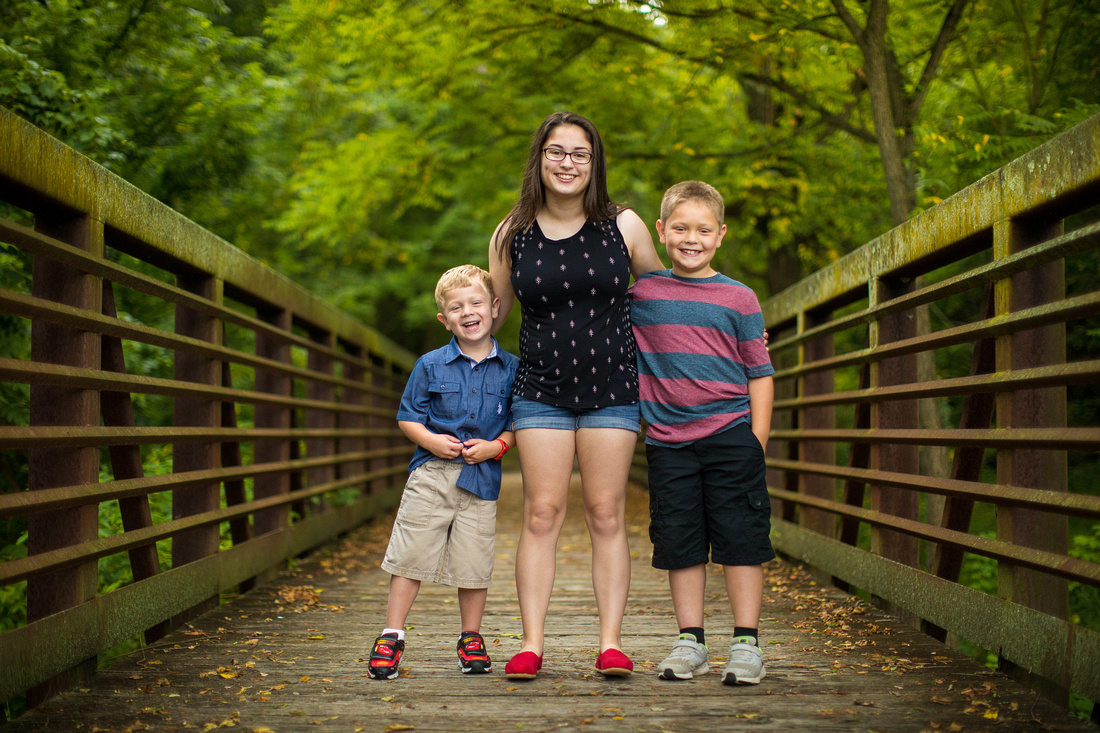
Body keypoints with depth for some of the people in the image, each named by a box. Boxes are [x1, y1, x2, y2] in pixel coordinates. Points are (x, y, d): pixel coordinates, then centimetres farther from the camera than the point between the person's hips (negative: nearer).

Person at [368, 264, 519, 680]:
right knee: (410, 556, 0)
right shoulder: (430, 366, 2)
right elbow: (408, 416, 6)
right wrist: (430, 440, -12)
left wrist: (497, 446, -10)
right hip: (431, 475, 0)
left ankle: (470, 639, 22)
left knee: (473, 563, 4)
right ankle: (391, 637, 10)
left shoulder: (510, 369, 3)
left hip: (481, 479, 0)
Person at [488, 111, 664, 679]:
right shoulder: (511, 235, 3)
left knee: (606, 515, 0)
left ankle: (611, 643, 4)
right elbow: (495, 310, 18)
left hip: (611, 388, 0)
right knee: (542, 513, -2)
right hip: (540, 391, 1)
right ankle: (531, 643, 2)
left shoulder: (623, 226, 1)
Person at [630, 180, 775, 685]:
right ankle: (690, 643, 17)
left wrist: (758, 440, -2)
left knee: (740, 539, 0)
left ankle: (746, 643, 8)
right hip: (668, 440, 2)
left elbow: (759, 374, 5)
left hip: (730, 436, -1)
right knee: (679, 543, 7)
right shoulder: (640, 294, 6)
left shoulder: (738, 299, 4)